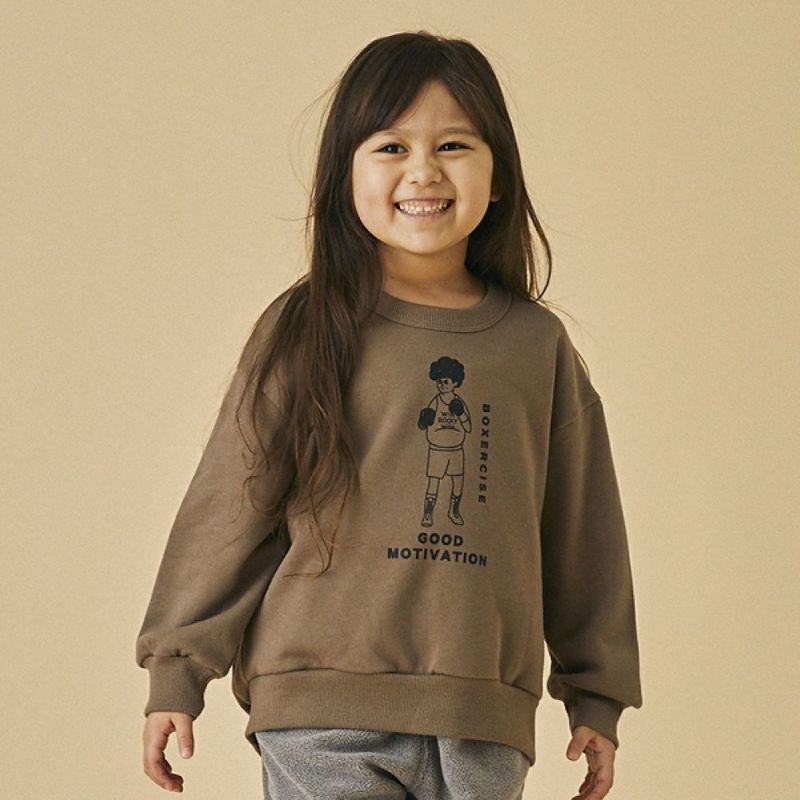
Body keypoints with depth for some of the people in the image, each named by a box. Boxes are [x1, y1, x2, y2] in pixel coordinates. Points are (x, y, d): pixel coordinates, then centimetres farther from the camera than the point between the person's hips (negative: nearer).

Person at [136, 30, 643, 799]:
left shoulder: (539, 346, 8)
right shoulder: (302, 333, 1)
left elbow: (582, 531, 14)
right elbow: (229, 510, 4)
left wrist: (596, 696, 16)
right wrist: (178, 668, 3)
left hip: (485, 732, 2)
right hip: (323, 721, -2)